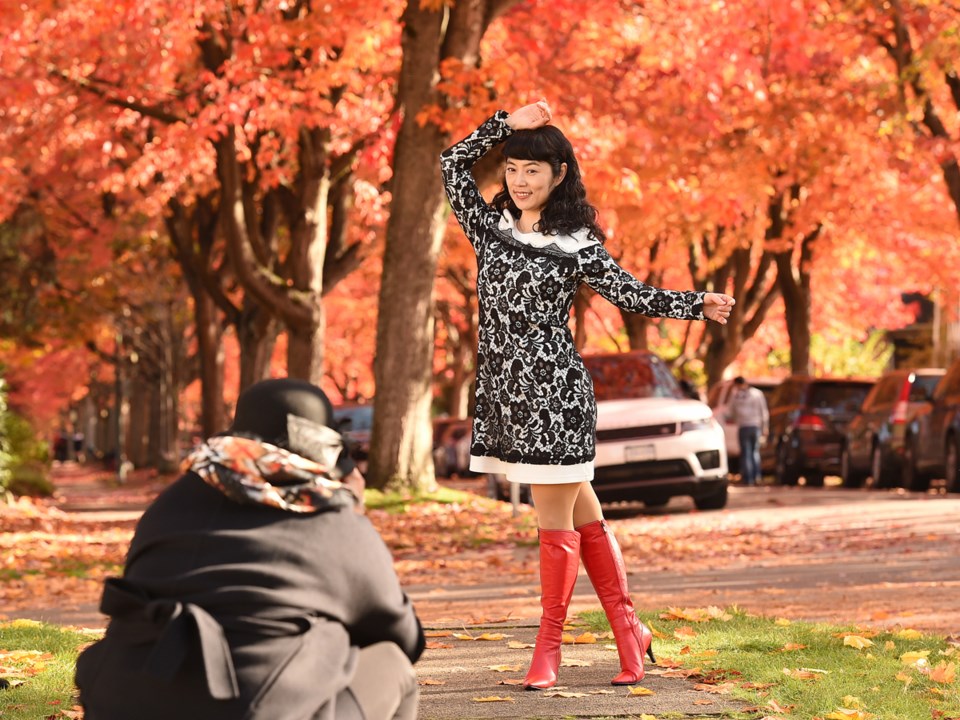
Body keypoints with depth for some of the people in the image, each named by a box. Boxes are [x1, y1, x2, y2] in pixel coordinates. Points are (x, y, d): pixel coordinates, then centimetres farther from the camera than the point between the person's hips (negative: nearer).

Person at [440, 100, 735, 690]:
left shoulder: (576, 244, -2)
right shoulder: (491, 227, 9)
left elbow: (631, 293, 0)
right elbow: (453, 164, 9)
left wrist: (698, 305, -9)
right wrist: (508, 124, 3)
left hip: (554, 389, -5)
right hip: (503, 391, 5)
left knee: (558, 519, -1)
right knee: (582, 514, 11)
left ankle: (549, 647, 5)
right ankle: (628, 632, 17)